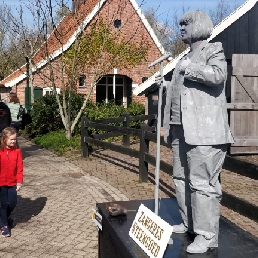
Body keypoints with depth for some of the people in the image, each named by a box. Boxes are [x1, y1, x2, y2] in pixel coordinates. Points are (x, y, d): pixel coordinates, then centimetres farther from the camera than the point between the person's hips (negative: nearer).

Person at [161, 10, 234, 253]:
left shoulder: (214, 51, 0)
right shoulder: (185, 58, 24)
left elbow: (218, 76, -21)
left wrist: (190, 68, -12)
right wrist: (165, 85, 15)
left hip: (203, 130, -9)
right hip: (181, 129, 9)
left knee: (202, 183, -9)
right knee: (181, 179, 14)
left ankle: (207, 235, -2)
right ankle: (189, 223, 27)